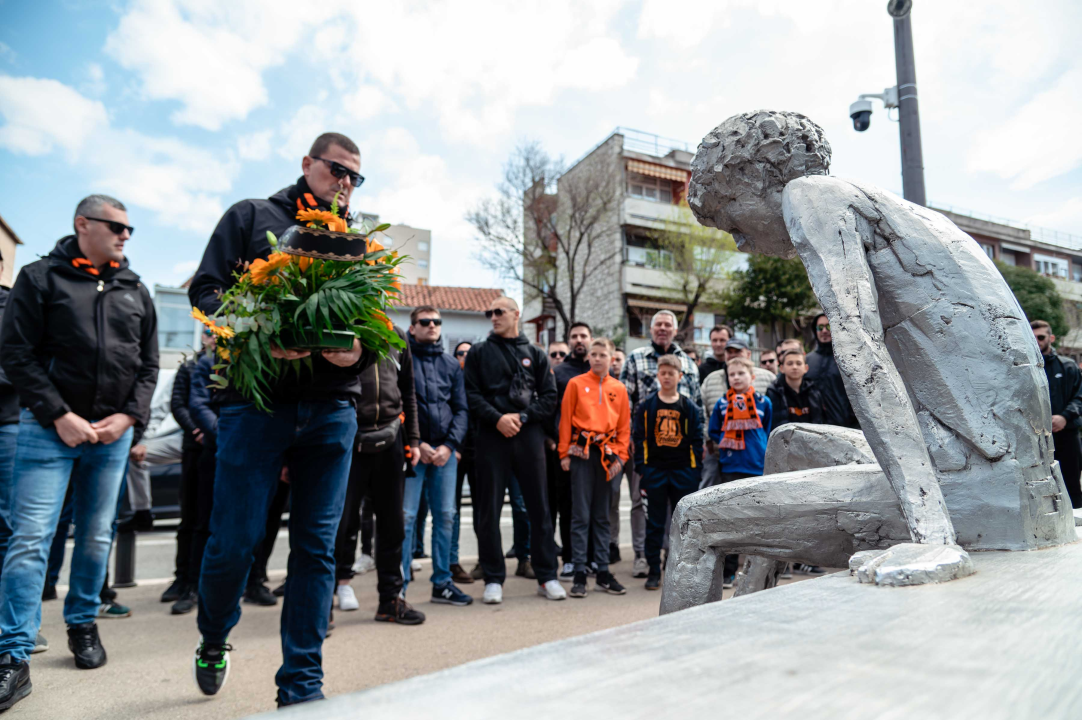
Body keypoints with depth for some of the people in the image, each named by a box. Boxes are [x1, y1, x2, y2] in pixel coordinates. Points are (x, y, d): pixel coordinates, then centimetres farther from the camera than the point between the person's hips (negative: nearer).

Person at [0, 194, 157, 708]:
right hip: (49, 429, -3)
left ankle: (83, 623, 27)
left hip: (113, 433, 3)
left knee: (97, 538, 10)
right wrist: (59, 415, -11)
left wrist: (128, 418, -2)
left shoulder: (135, 291, 13)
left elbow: (148, 365, 12)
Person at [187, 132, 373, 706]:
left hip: (331, 406, 3)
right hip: (256, 398, -2)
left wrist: (360, 349, -11)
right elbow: (206, 289, 2)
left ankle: (301, 685, 17)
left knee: (316, 546, 4)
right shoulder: (252, 216, 11)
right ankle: (213, 639, 34)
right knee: (235, 540, 0)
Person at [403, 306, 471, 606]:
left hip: (445, 449, 4)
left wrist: (450, 445, -4)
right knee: (406, 516, -5)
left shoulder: (451, 364, 14)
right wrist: (415, 444, -11)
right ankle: (399, 585, 7)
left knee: (445, 515, 7)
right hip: (412, 448, -4)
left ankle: (442, 582, 18)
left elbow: (461, 409, 10)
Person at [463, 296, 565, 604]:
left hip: (529, 435, 1)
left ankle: (547, 576, 15)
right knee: (489, 510, 2)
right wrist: (497, 418, -13)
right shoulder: (479, 353, 11)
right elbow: (472, 394, 1)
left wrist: (522, 416, -8)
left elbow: (549, 397, 6)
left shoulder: (535, 354, 13)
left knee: (540, 507, 4)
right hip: (492, 437, 0)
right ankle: (493, 578, 15)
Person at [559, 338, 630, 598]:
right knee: (581, 515, -1)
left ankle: (603, 572, 19)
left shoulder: (619, 389, 9)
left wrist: (620, 456, 1)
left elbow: (625, 425, 9)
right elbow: (565, 420, 0)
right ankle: (579, 573, 7)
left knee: (602, 516, 11)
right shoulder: (576, 383, 2)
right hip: (582, 453, -3)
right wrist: (564, 454, -4)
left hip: (607, 454, 3)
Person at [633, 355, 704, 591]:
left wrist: (695, 469, -2)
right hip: (655, 471, -1)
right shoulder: (646, 406, 2)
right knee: (654, 524, 5)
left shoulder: (690, 407, 5)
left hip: (683, 472, 1)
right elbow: (638, 438, 2)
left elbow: (697, 440, 6)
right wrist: (641, 469, -4)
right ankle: (653, 571, 15)